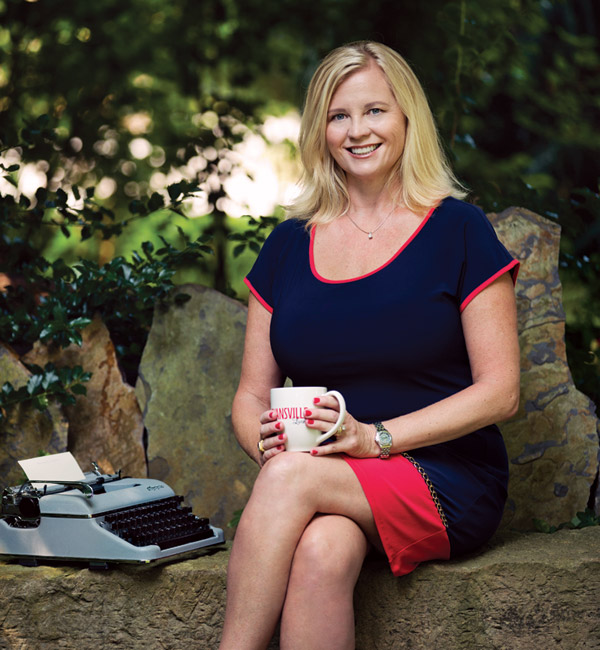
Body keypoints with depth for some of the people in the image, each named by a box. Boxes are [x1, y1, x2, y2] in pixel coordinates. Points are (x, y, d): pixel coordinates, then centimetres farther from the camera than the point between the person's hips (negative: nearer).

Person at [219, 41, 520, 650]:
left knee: (293, 477, -32)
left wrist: (376, 438, -16)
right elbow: (251, 395, 14)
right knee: (321, 550, -34)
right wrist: (264, 438, -10)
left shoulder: (458, 230, 1)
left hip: (444, 481, -2)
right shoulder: (289, 245, 13)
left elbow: (499, 391, -4)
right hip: (319, 481, 3)